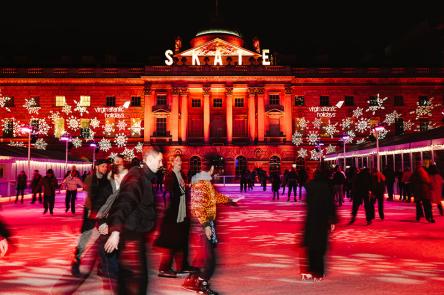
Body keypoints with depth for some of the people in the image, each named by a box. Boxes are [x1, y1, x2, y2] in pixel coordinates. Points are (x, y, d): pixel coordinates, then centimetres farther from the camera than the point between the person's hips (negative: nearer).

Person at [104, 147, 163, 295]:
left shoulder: (145, 177, 14)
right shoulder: (136, 177, -15)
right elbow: (124, 204, -27)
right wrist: (116, 231, -36)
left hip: (137, 233, 10)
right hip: (130, 234, -10)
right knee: (136, 276, -9)